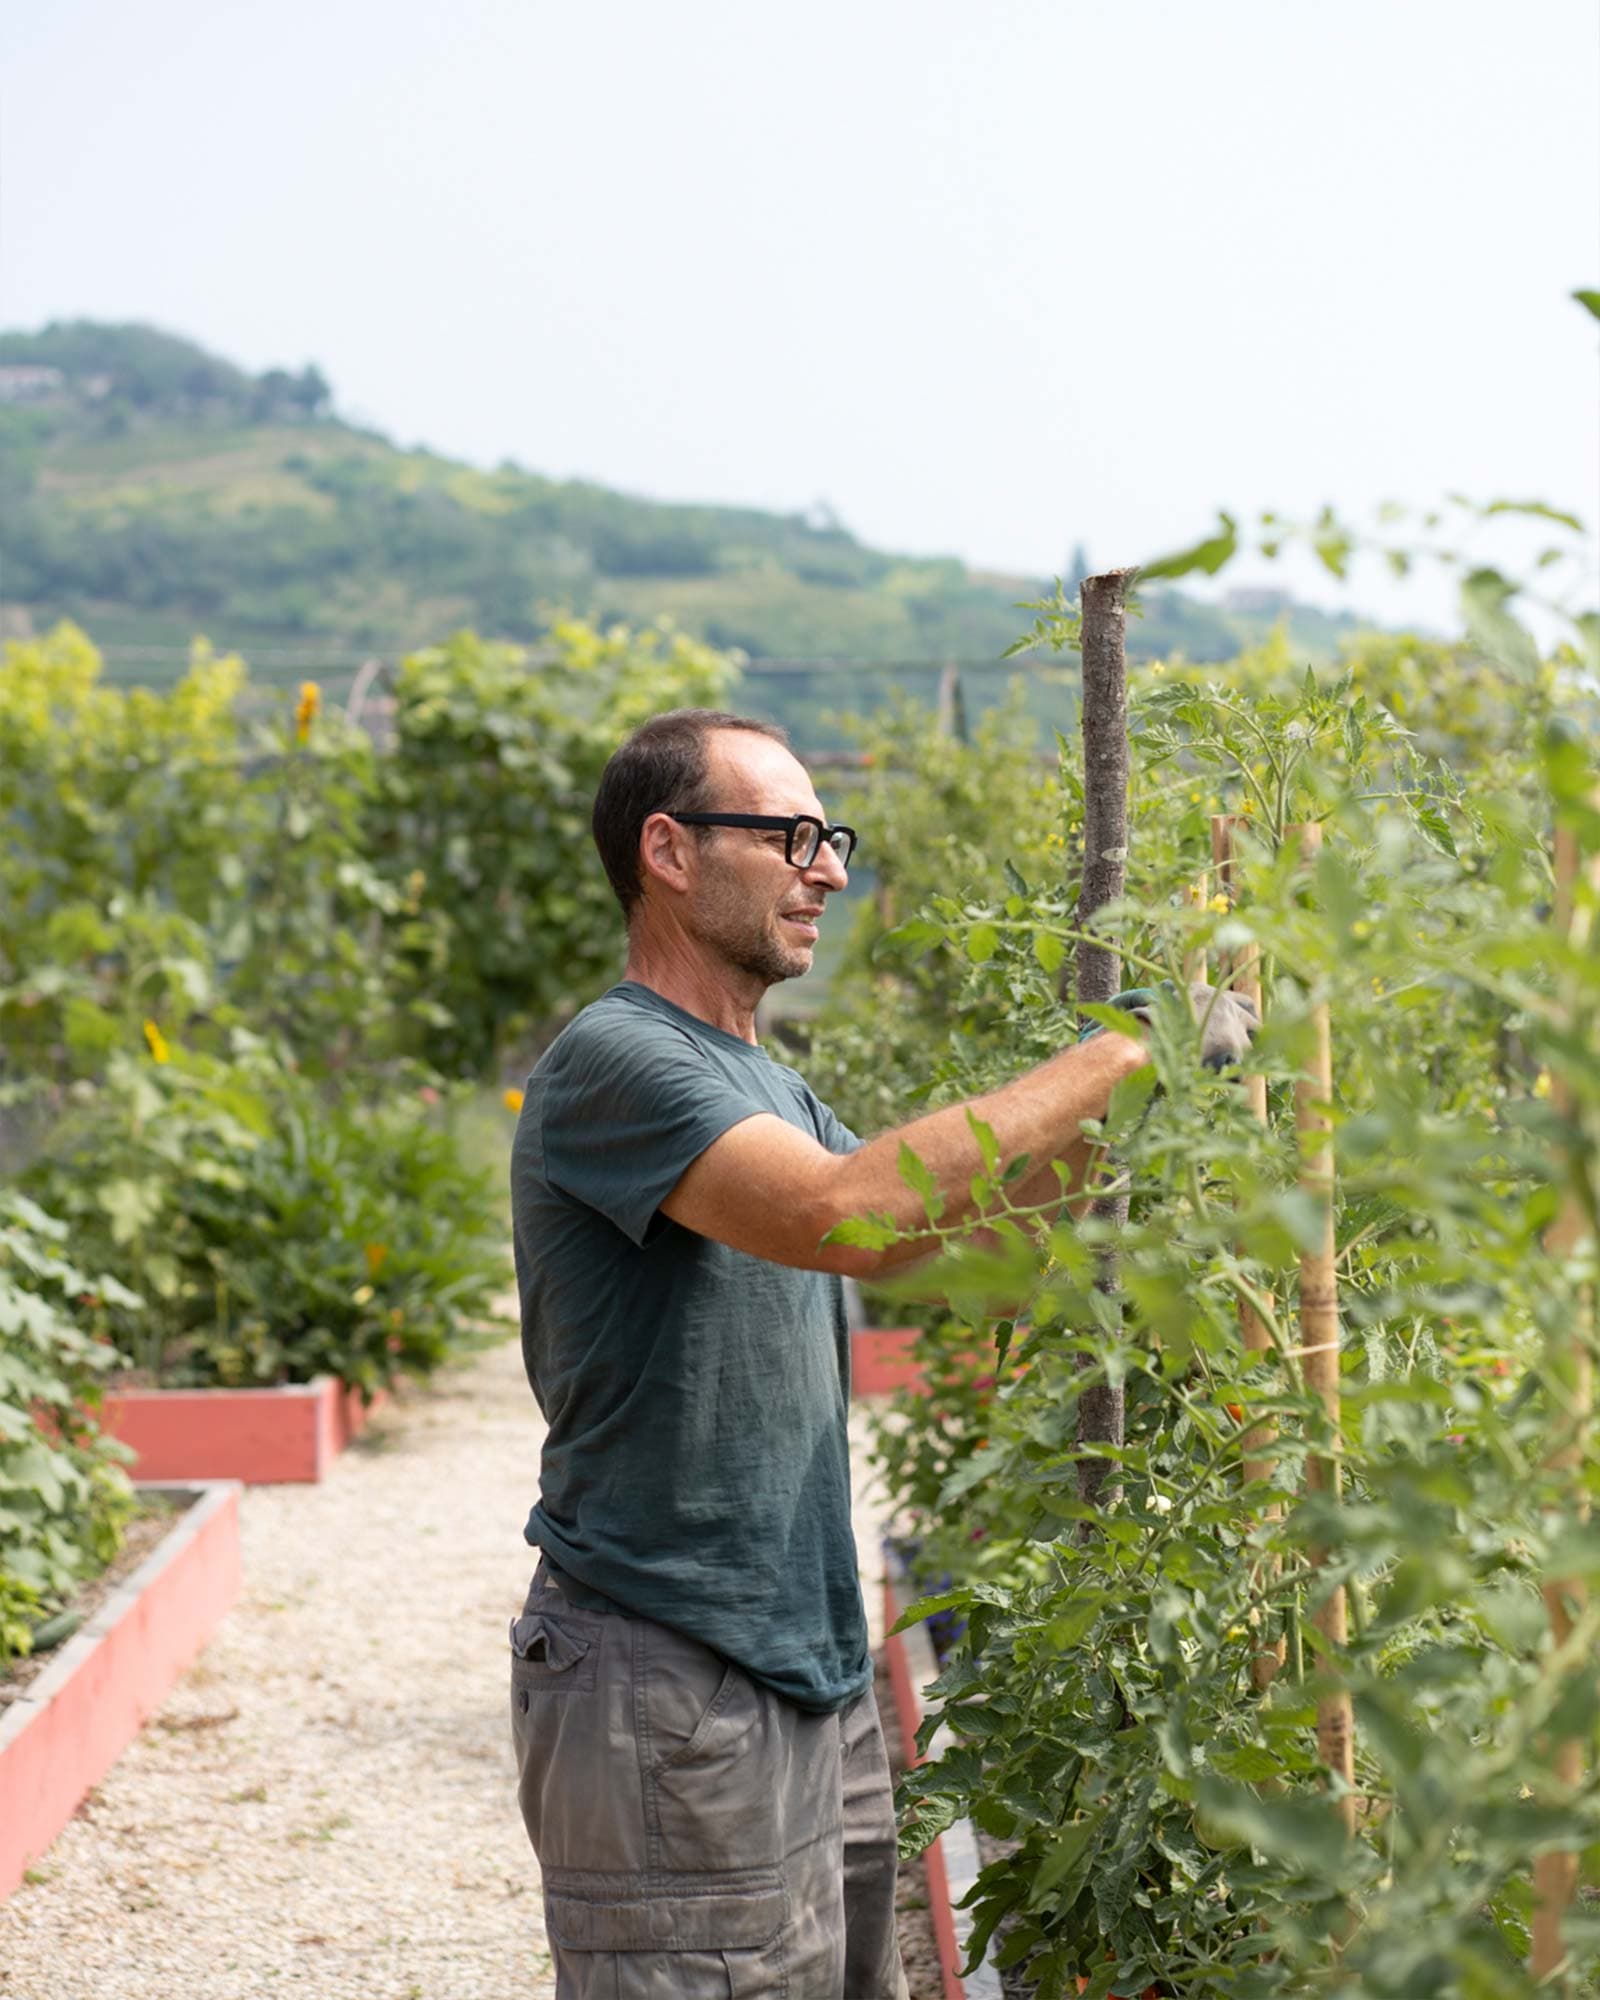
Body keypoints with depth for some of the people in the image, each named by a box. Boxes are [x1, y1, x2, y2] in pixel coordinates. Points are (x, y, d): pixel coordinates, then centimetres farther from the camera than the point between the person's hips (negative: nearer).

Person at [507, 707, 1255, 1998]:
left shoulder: (767, 1087, 16)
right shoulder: (611, 1062, -15)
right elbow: (841, 1210, -29)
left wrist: (1120, 1118, 4)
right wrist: (1118, 1060, -22)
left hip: (812, 1671, 9)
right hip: (671, 1698, -9)